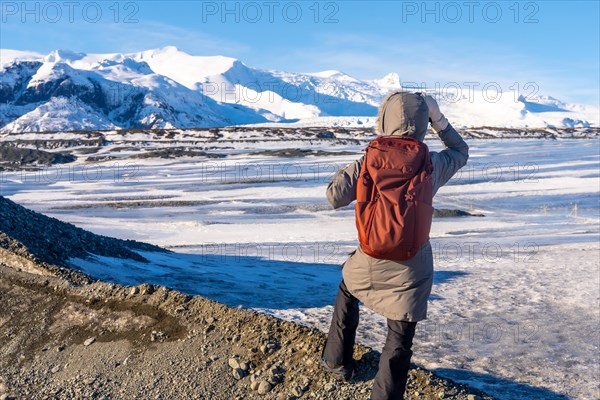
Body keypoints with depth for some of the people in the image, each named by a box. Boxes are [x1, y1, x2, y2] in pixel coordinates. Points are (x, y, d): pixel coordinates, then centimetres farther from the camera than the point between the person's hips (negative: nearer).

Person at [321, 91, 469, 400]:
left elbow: (335, 196, -13)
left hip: (371, 261, 1)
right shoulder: (433, 165, -6)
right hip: (411, 270, 0)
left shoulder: (370, 161, -12)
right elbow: (460, 151, 15)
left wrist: (353, 169, 1)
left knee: (347, 290, 32)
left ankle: (337, 360, 43)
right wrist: (438, 119, 12)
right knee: (399, 341, 7)